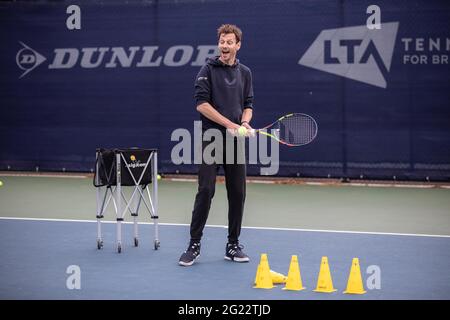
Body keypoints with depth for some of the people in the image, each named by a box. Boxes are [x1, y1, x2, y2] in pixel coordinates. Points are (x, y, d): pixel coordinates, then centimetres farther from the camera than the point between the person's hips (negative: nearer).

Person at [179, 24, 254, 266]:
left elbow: (248, 104, 16)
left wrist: (245, 123, -5)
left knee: (238, 194, 4)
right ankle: (194, 245, -1)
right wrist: (229, 124, -15)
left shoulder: (245, 73, 13)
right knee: (205, 191, -9)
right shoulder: (208, 69, -2)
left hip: (236, 142, 5)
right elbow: (201, 103, -10)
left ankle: (233, 246, 14)